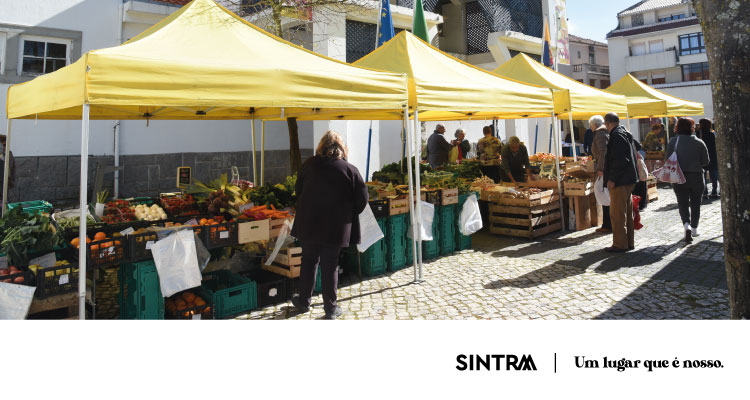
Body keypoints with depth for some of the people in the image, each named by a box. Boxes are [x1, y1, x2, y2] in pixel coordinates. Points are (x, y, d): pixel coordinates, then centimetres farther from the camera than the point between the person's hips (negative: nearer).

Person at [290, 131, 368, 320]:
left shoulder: (309, 164, -2)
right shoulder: (350, 170, -9)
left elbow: (298, 190, 8)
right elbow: (362, 199, -6)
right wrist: (348, 214, 11)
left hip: (309, 224, 2)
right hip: (336, 228, -2)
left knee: (309, 262, 17)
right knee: (330, 266, 7)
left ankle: (304, 301, 31)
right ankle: (330, 308, 16)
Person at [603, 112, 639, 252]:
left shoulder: (617, 136, -16)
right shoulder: (625, 134, 16)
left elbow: (619, 160, -24)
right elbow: (634, 157, 22)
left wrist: (612, 179, -20)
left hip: (619, 182, -11)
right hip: (629, 180, 11)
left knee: (617, 214, -5)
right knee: (627, 213, 16)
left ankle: (620, 244, 0)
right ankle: (629, 242, 23)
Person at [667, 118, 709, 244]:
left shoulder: (673, 141, -6)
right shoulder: (699, 142, -6)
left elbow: (668, 160, -5)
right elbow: (705, 161, -4)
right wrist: (696, 163, 15)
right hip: (696, 176, 0)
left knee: (683, 203, 4)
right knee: (695, 203, 14)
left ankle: (687, 225, -18)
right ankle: (694, 229, 22)